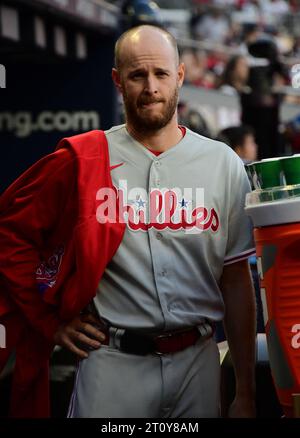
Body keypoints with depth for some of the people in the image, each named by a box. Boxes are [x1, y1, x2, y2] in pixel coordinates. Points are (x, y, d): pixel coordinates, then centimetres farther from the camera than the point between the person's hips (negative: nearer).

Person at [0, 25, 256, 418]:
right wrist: (50, 323, 0)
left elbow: (236, 282, 6)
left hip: (198, 360, 2)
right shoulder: (81, 161, -2)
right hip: (113, 360, -2)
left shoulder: (223, 164, 5)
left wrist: (246, 392, 4)